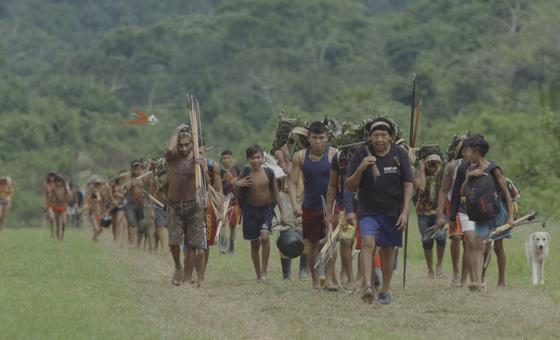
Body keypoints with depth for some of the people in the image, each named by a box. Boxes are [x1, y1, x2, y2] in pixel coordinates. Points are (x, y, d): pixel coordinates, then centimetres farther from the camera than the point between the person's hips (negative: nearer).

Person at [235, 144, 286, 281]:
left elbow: (276, 193, 4)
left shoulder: (269, 173, -3)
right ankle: (259, 275, 19)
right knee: (255, 244, 8)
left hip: (267, 209, -1)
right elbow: (238, 196, 3)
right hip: (251, 210, 1)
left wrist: (282, 212, -1)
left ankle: (264, 268, -9)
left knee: (265, 236, -24)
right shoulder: (245, 174, -4)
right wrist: (237, 185, -17)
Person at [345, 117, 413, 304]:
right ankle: (367, 286, -33)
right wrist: (360, 169, -21)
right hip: (369, 210, -1)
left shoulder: (400, 154, -3)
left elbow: (408, 185, 0)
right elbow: (350, 187, -3)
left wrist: (405, 212, -10)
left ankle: (385, 290, 26)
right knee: (368, 241, -23)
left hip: (393, 212, 1)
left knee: (388, 249, 9)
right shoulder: (362, 154, -4)